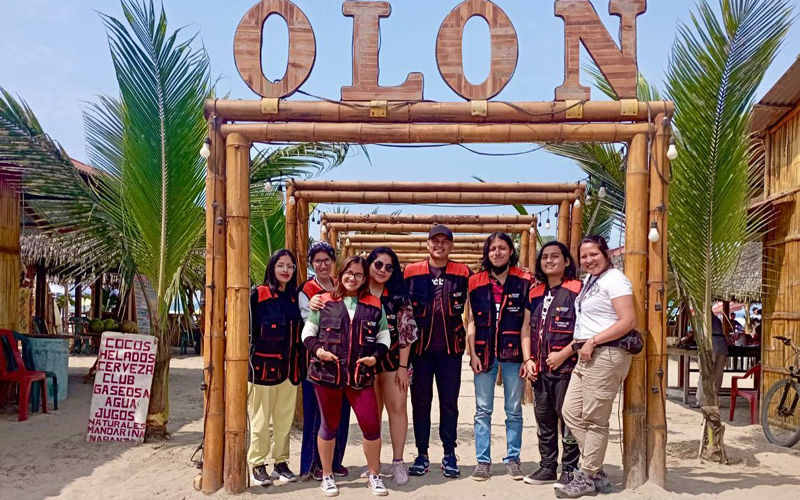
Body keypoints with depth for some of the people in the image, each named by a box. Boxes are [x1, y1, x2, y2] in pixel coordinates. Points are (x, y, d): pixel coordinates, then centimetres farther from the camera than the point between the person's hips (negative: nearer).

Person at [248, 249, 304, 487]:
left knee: (285, 419, 10)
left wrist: (299, 364, 12)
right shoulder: (258, 295, -4)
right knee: (260, 419, 3)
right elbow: (248, 329, -5)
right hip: (264, 365, -5)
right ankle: (257, 466, 13)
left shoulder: (296, 297, 12)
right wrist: (249, 361, -10)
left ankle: (281, 463, 21)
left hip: (289, 368, 5)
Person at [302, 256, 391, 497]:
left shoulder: (374, 305, 8)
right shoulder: (324, 302, 4)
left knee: (371, 425, -3)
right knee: (329, 425, 11)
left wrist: (376, 356, -5)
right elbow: (308, 332, 7)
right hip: (327, 374, -1)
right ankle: (327, 476, 27)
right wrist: (317, 349, -11)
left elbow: (384, 336, 12)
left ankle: (374, 476, 18)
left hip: (361, 376, 1)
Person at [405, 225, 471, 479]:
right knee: (420, 401, 7)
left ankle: (450, 455, 17)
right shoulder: (411, 272, 2)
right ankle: (422, 455, 17)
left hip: (450, 348, 0)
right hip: (420, 347, 0)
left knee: (449, 402, 7)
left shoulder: (463, 273, 3)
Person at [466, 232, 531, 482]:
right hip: (484, 353, 1)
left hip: (513, 353, -1)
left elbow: (527, 323, -3)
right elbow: (471, 322, 5)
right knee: (483, 410, 6)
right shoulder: (476, 282, 5)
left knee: (514, 410, 8)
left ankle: (512, 458, 20)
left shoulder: (524, 281, 0)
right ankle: (483, 460, 15)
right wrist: (473, 354, -2)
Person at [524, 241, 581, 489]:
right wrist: (529, 359, 8)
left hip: (566, 367, -6)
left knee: (568, 419, -1)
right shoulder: (535, 293, 15)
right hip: (540, 368, 7)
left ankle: (569, 470, 10)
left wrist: (564, 354, -15)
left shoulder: (576, 290, -6)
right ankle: (547, 467, 24)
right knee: (544, 420, 13)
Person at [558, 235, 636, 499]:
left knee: (594, 420, -3)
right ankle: (596, 471, 19)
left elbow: (628, 321, -18)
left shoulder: (614, 280, -9)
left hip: (606, 355, -10)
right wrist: (579, 344, 9)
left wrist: (592, 342, -17)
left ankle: (588, 478, 10)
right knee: (571, 412, 9)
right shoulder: (589, 281, 18)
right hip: (586, 356, 10)